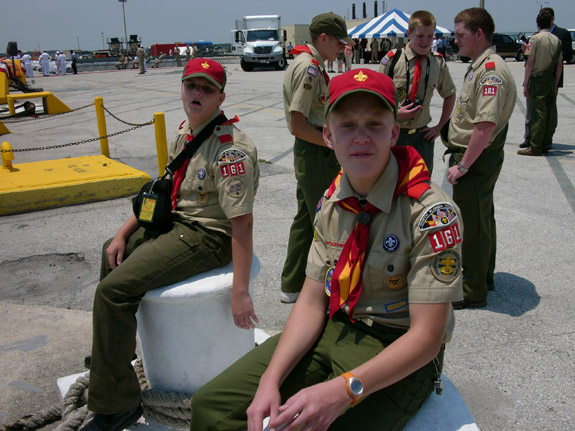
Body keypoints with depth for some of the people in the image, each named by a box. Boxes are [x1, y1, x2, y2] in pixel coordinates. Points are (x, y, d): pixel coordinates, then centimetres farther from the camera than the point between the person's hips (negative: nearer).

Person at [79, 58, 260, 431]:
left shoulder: (231, 148, -24)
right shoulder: (186, 131, 6)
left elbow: (242, 223, -27)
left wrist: (240, 292, -28)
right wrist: (124, 233, 10)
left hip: (209, 236, -10)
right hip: (178, 221, 10)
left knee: (114, 289, -18)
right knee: (114, 255, 27)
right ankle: (106, 356, 46)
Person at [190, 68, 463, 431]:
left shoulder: (431, 213, -20)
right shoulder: (331, 203, 0)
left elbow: (426, 337, -21)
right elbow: (312, 302, 0)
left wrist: (343, 389, -32)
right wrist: (270, 380, -13)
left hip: (400, 353, -5)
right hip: (334, 329, 5)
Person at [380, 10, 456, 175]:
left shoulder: (439, 62, 3)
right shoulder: (392, 59, -7)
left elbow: (450, 94, 17)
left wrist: (440, 126, 9)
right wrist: (394, 113, -16)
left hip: (422, 135, 3)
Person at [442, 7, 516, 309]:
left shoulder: (491, 70, -21)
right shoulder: (478, 67, 14)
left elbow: (485, 126, -28)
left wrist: (462, 165, -24)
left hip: (477, 161, -11)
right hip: (476, 160, 11)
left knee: (472, 225, -1)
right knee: (481, 219, 21)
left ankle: (472, 292, 13)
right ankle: (483, 277, 38)